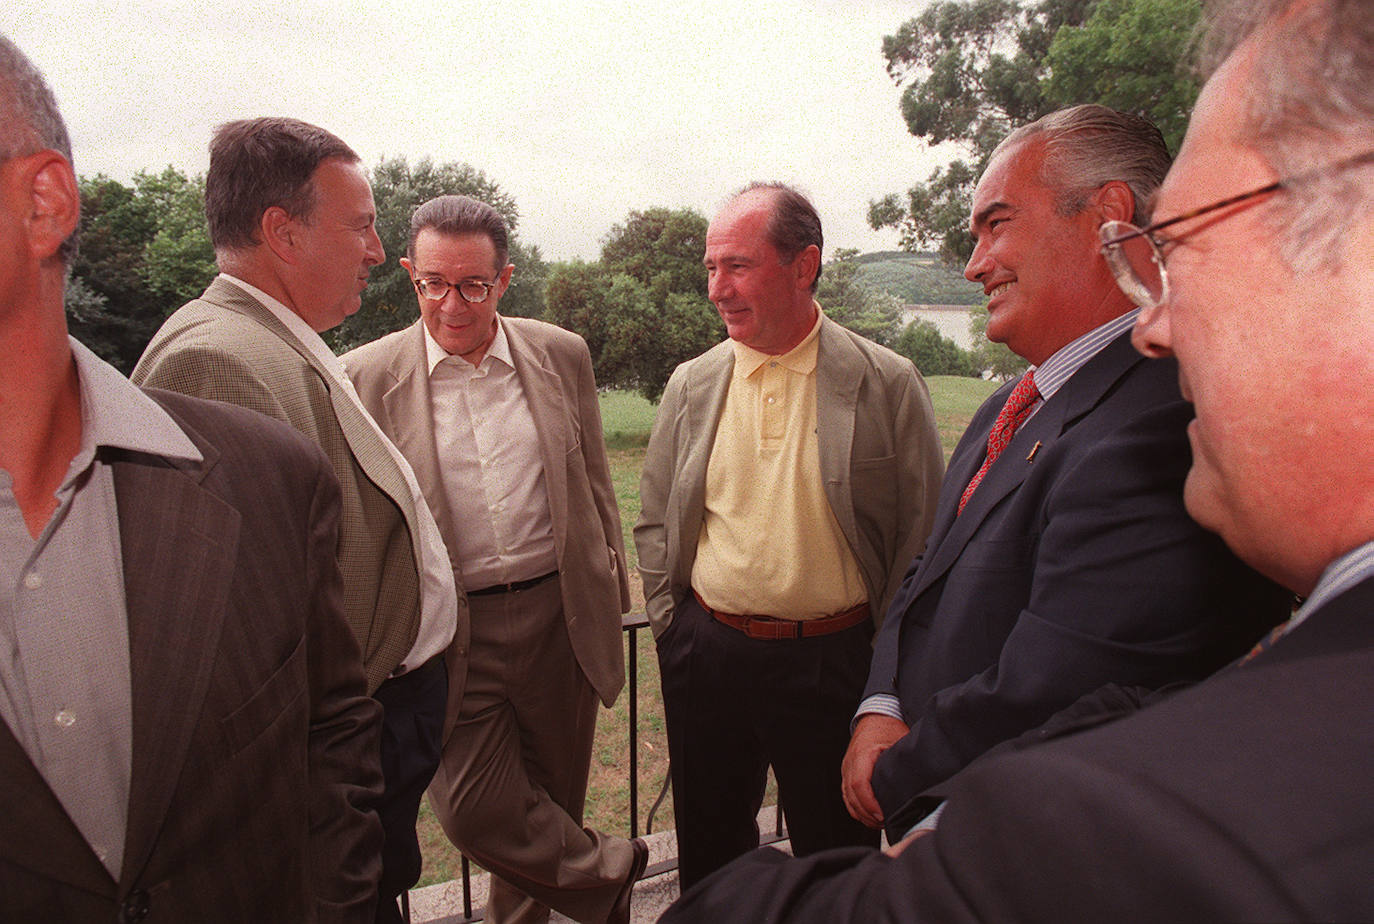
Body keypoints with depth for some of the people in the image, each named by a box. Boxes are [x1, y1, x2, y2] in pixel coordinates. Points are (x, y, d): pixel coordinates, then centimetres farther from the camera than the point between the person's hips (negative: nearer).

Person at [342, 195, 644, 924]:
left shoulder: (562, 355, 2)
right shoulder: (365, 377, -6)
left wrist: (612, 589, 11)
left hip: (560, 614, 2)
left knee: (550, 797, 16)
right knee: (472, 809, 0)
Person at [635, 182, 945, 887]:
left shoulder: (887, 384, -7)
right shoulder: (691, 386, 2)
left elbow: (923, 533, -3)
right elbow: (655, 521, 11)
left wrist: (885, 661, -3)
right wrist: (671, 627, 6)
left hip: (834, 662, -2)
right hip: (706, 655, 3)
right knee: (709, 851, 20)